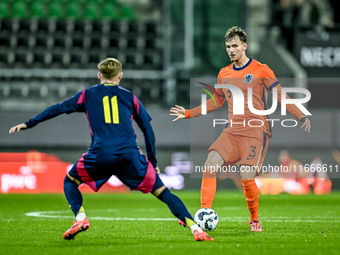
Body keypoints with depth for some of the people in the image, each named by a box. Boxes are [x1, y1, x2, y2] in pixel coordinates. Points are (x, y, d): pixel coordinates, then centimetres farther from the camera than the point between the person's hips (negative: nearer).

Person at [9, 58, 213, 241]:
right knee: (162, 191, 6)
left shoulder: (87, 95, 19)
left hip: (100, 154, -1)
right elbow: (148, 130, 18)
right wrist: (153, 162, 23)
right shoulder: (129, 97, 21)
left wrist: (28, 124, 23)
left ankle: (81, 218, 1)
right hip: (130, 154, 1)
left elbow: (59, 109, 17)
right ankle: (195, 227, -9)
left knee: (70, 181, 25)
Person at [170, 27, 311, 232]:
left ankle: (255, 221, 6)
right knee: (211, 163, -18)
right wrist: (189, 113, 25)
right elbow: (217, 101, 28)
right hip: (232, 131, 5)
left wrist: (301, 116, -14)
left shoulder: (261, 70, -1)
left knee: (247, 178, -17)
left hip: (256, 131, -5)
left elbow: (280, 95, -2)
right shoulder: (224, 74, 14)